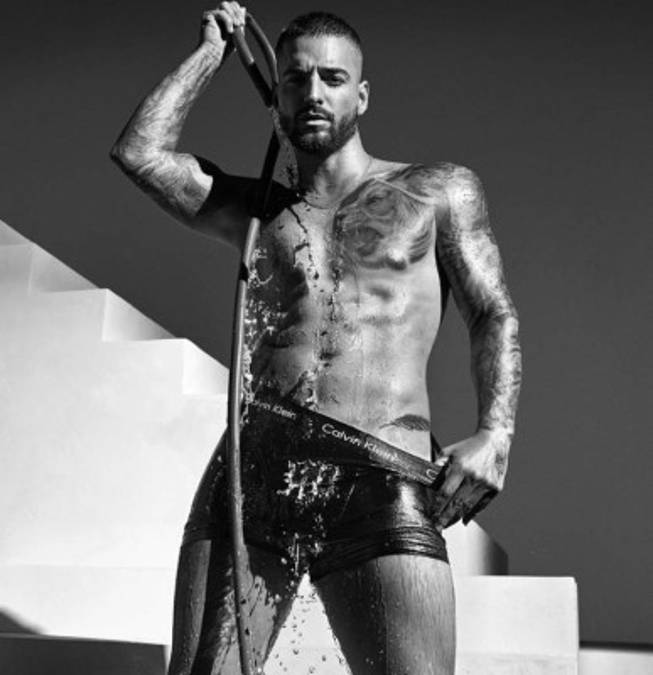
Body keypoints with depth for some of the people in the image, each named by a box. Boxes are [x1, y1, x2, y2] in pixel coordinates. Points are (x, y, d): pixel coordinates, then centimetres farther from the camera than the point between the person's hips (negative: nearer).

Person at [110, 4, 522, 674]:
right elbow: (139, 152, 14)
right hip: (250, 475, 2)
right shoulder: (257, 211, 23)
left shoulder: (438, 191, 19)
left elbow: (494, 317, 12)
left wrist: (494, 431, -6)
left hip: (383, 487, -2)